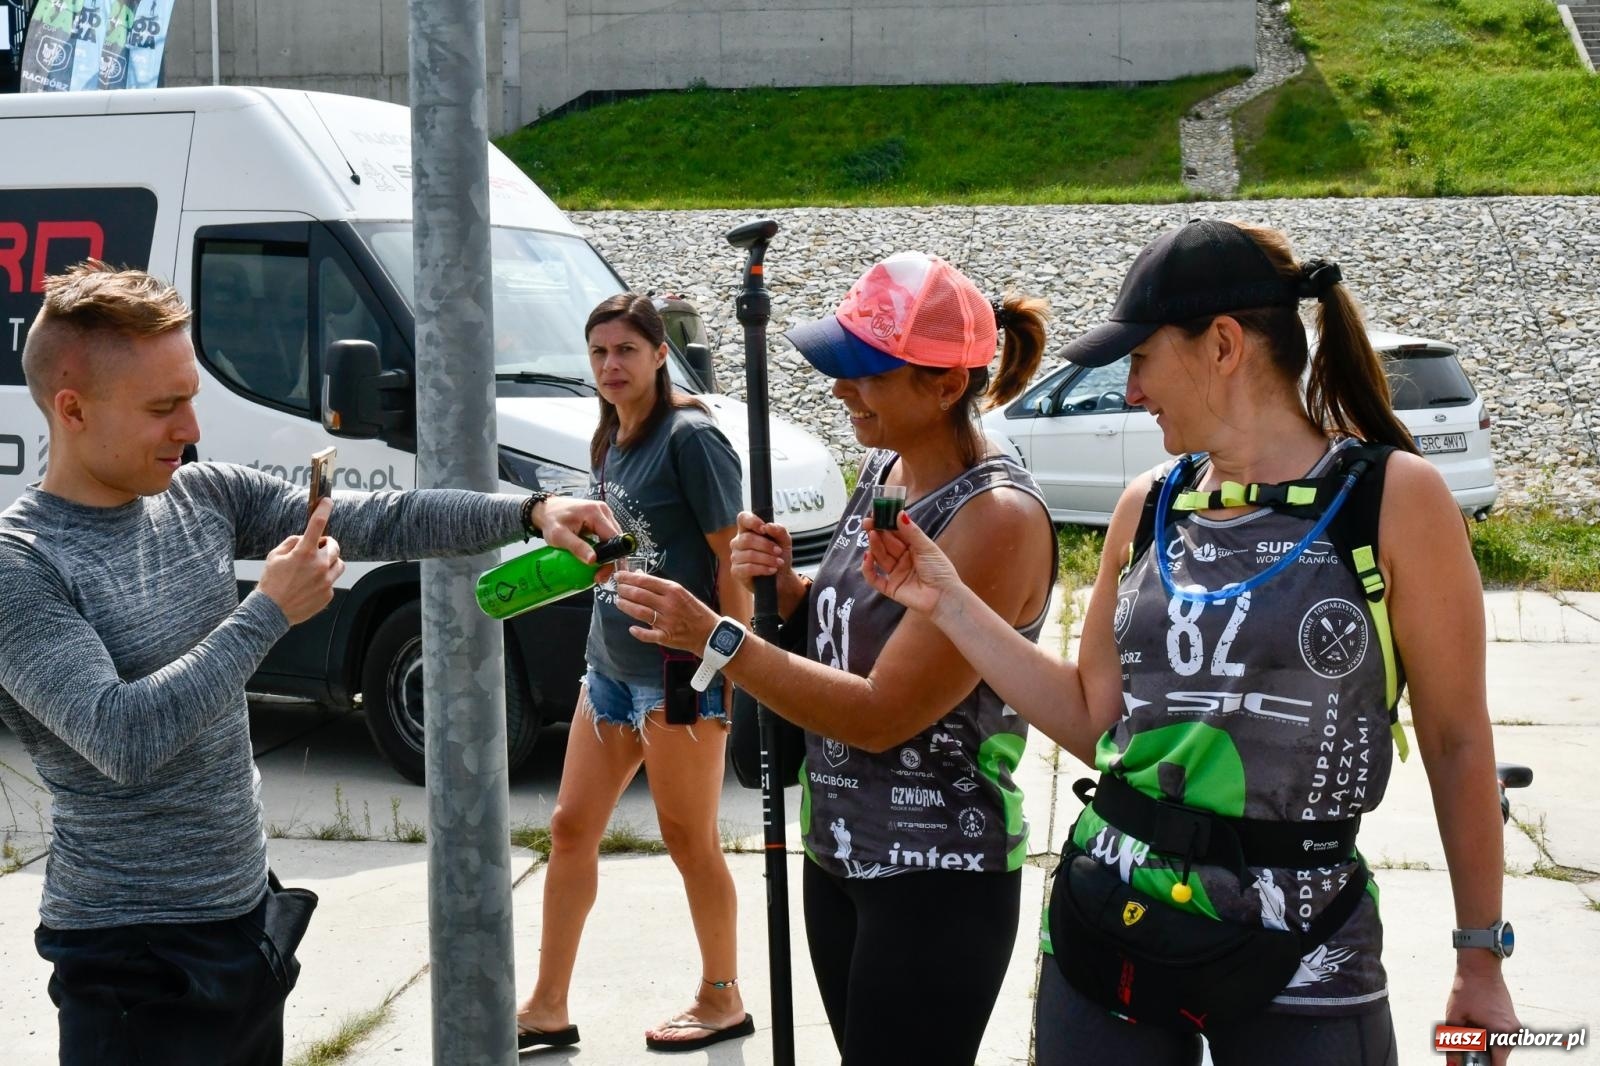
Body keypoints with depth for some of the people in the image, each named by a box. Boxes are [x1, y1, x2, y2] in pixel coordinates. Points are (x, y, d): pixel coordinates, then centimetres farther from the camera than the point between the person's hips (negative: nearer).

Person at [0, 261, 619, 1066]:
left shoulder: (206, 498, 3)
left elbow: (378, 522, 3)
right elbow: (125, 739, -28)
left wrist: (531, 513, -8)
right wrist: (269, 613, -22)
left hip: (248, 914, 7)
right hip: (134, 962, -7)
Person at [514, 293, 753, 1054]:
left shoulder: (689, 437, -12)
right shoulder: (611, 443, 11)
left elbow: (733, 557, -14)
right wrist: (601, 658, 17)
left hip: (680, 672, -8)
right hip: (612, 668, 9)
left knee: (689, 840, 3)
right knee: (571, 829, 10)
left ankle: (723, 1002, 20)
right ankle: (547, 1010, 19)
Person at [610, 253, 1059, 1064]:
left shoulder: (998, 517, -20)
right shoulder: (883, 468, 5)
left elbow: (882, 714, -23)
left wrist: (713, 636, -23)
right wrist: (781, 587, -4)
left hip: (935, 879, -8)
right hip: (837, 850, 8)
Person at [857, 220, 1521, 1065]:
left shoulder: (1394, 496, -8)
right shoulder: (1148, 507, 6)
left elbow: (1456, 742, -3)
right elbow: (1094, 720, 9)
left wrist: (1482, 958, -2)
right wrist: (949, 605, 4)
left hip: (1299, 958, -4)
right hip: (1106, 928, 4)